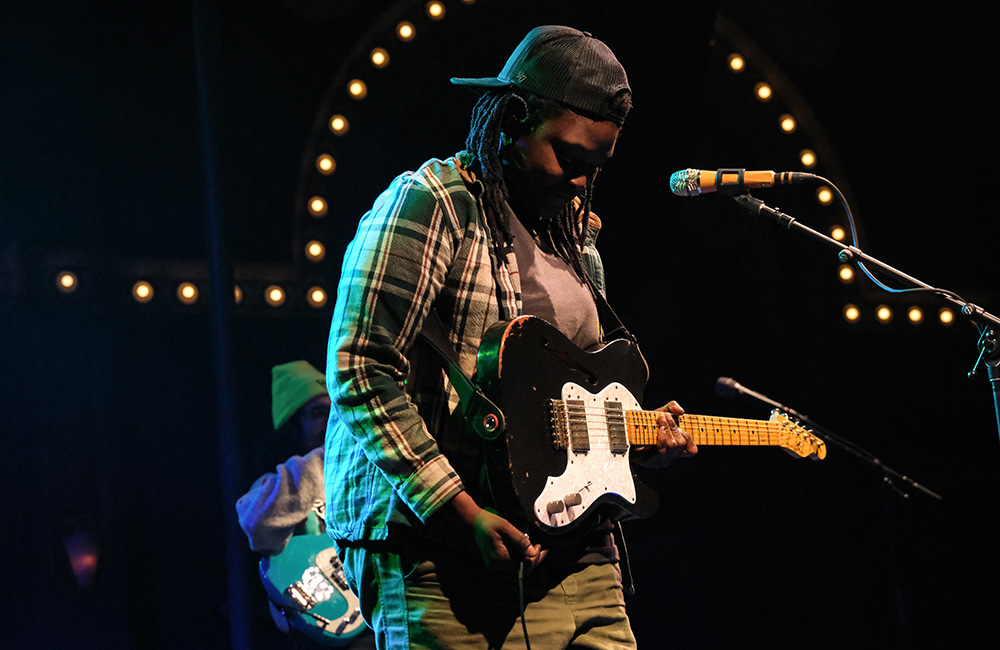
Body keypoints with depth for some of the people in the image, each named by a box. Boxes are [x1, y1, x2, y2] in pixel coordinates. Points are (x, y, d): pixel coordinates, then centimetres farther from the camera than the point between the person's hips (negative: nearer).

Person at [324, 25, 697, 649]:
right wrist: (462, 512, -19)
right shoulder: (427, 205, -5)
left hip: (574, 549, 7)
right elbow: (361, 375, -14)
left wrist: (639, 441, 8)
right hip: (441, 557, -7)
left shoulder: (576, 237, 21)